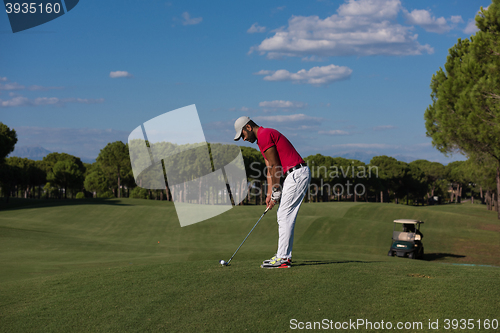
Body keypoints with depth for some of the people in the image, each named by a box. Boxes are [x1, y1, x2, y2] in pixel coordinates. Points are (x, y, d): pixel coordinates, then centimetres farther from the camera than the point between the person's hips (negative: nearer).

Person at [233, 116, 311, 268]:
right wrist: (269, 194, 16)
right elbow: (270, 169, 21)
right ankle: (285, 256, 16)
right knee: (284, 215, 13)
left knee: (284, 215, -10)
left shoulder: (264, 136, -12)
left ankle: (282, 258, -9)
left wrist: (276, 193, -6)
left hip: (297, 174, -10)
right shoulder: (262, 139, 21)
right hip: (296, 175, 10)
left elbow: (275, 167, -13)